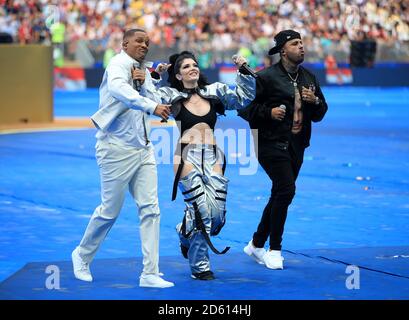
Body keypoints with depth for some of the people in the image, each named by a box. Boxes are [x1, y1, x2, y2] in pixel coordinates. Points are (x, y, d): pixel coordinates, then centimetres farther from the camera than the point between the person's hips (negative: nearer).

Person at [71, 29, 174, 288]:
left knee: (150, 209, -1)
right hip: (118, 148, -7)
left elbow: (158, 104, 4)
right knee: (110, 211, 3)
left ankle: (150, 273, 0)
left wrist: (144, 83, -11)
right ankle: (83, 255, 27)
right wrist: (152, 107, -47)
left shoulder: (144, 70, 12)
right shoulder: (119, 64, -11)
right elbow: (118, 88, -35)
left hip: (143, 149, 7)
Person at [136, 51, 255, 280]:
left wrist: (244, 72, 6)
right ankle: (199, 266, 4)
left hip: (213, 158, 4)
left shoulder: (214, 92, 15)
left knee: (218, 214, -2)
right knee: (202, 210, -14)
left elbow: (246, 97, 16)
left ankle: (185, 233, 33)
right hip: (187, 157, -4)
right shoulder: (171, 96, 8)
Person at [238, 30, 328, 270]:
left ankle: (257, 244, 27)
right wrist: (268, 112, -19)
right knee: (286, 190, -18)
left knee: (280, 195, 12)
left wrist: (315, 101, -3)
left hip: (297, 146, 7)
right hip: (271, 144, -7)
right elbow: (244, 107, -7)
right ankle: (275, 249, -5)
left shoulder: (309, 79, 13)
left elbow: (320, 114, 17)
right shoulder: (266, 77, -7)